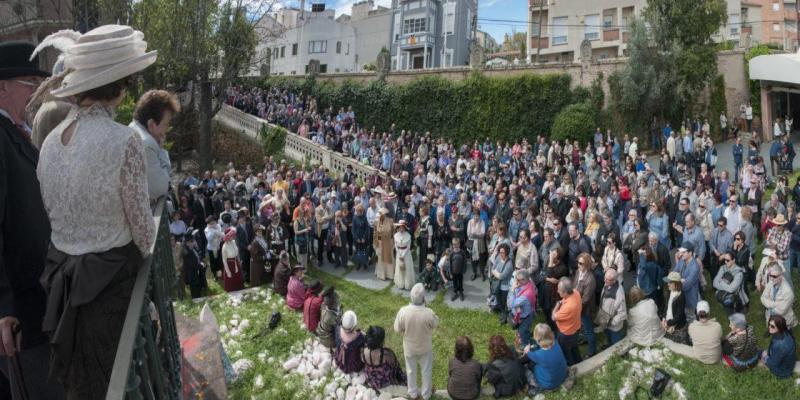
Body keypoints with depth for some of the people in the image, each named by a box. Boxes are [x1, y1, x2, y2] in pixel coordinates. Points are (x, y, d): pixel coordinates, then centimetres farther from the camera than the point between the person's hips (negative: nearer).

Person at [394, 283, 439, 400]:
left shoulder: (403, 311, -30)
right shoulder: (429, 313, -33)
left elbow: (397, 329, -14)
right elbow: (435, 324, -10)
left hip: (409, 346, 1)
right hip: (425, 347, -1)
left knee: (411, 370, 26)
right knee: (426, 370, 25)